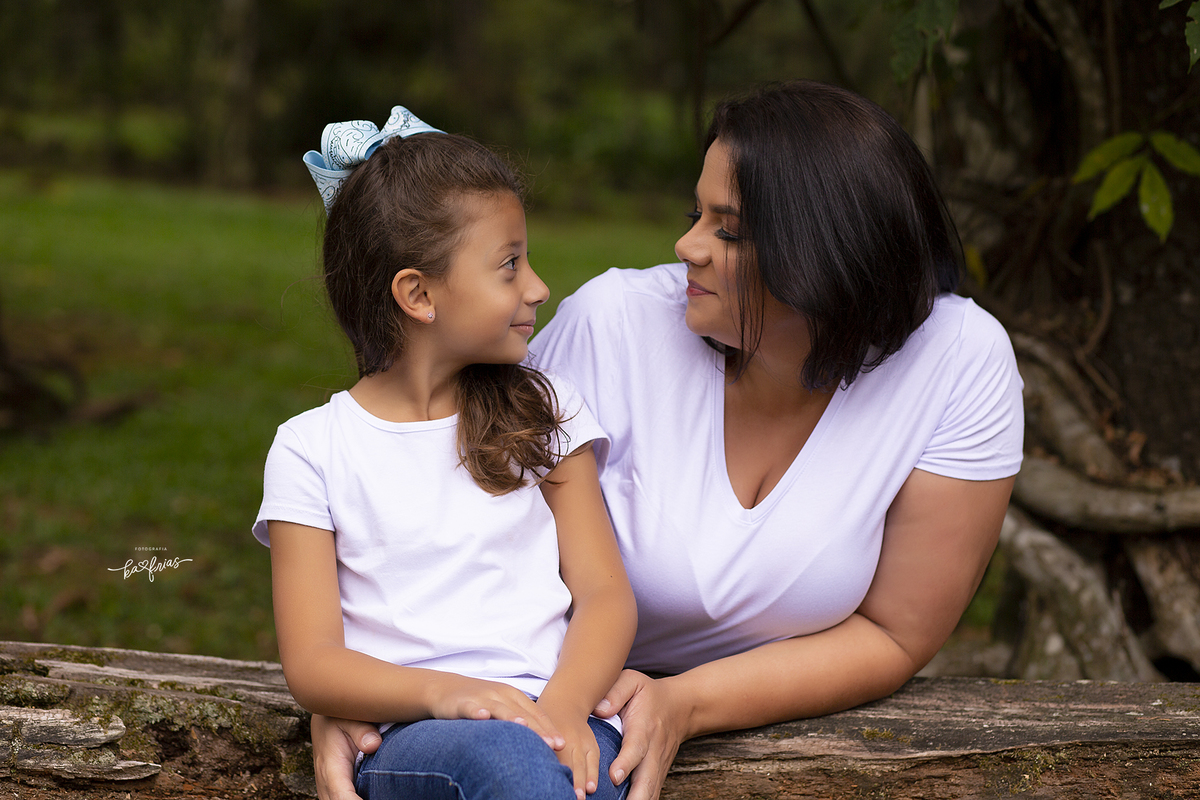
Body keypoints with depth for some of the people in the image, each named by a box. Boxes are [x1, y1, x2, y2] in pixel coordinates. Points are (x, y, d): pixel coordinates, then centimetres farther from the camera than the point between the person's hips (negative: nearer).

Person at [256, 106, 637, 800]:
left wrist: (565, 704, -14)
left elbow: (606, 592, 8)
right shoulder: (312, 450, 7)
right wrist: (440, 692, -19)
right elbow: (311, 664, 1)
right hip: (409, 737, -2)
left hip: (555, 720, 2)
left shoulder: (543, 413, 16)